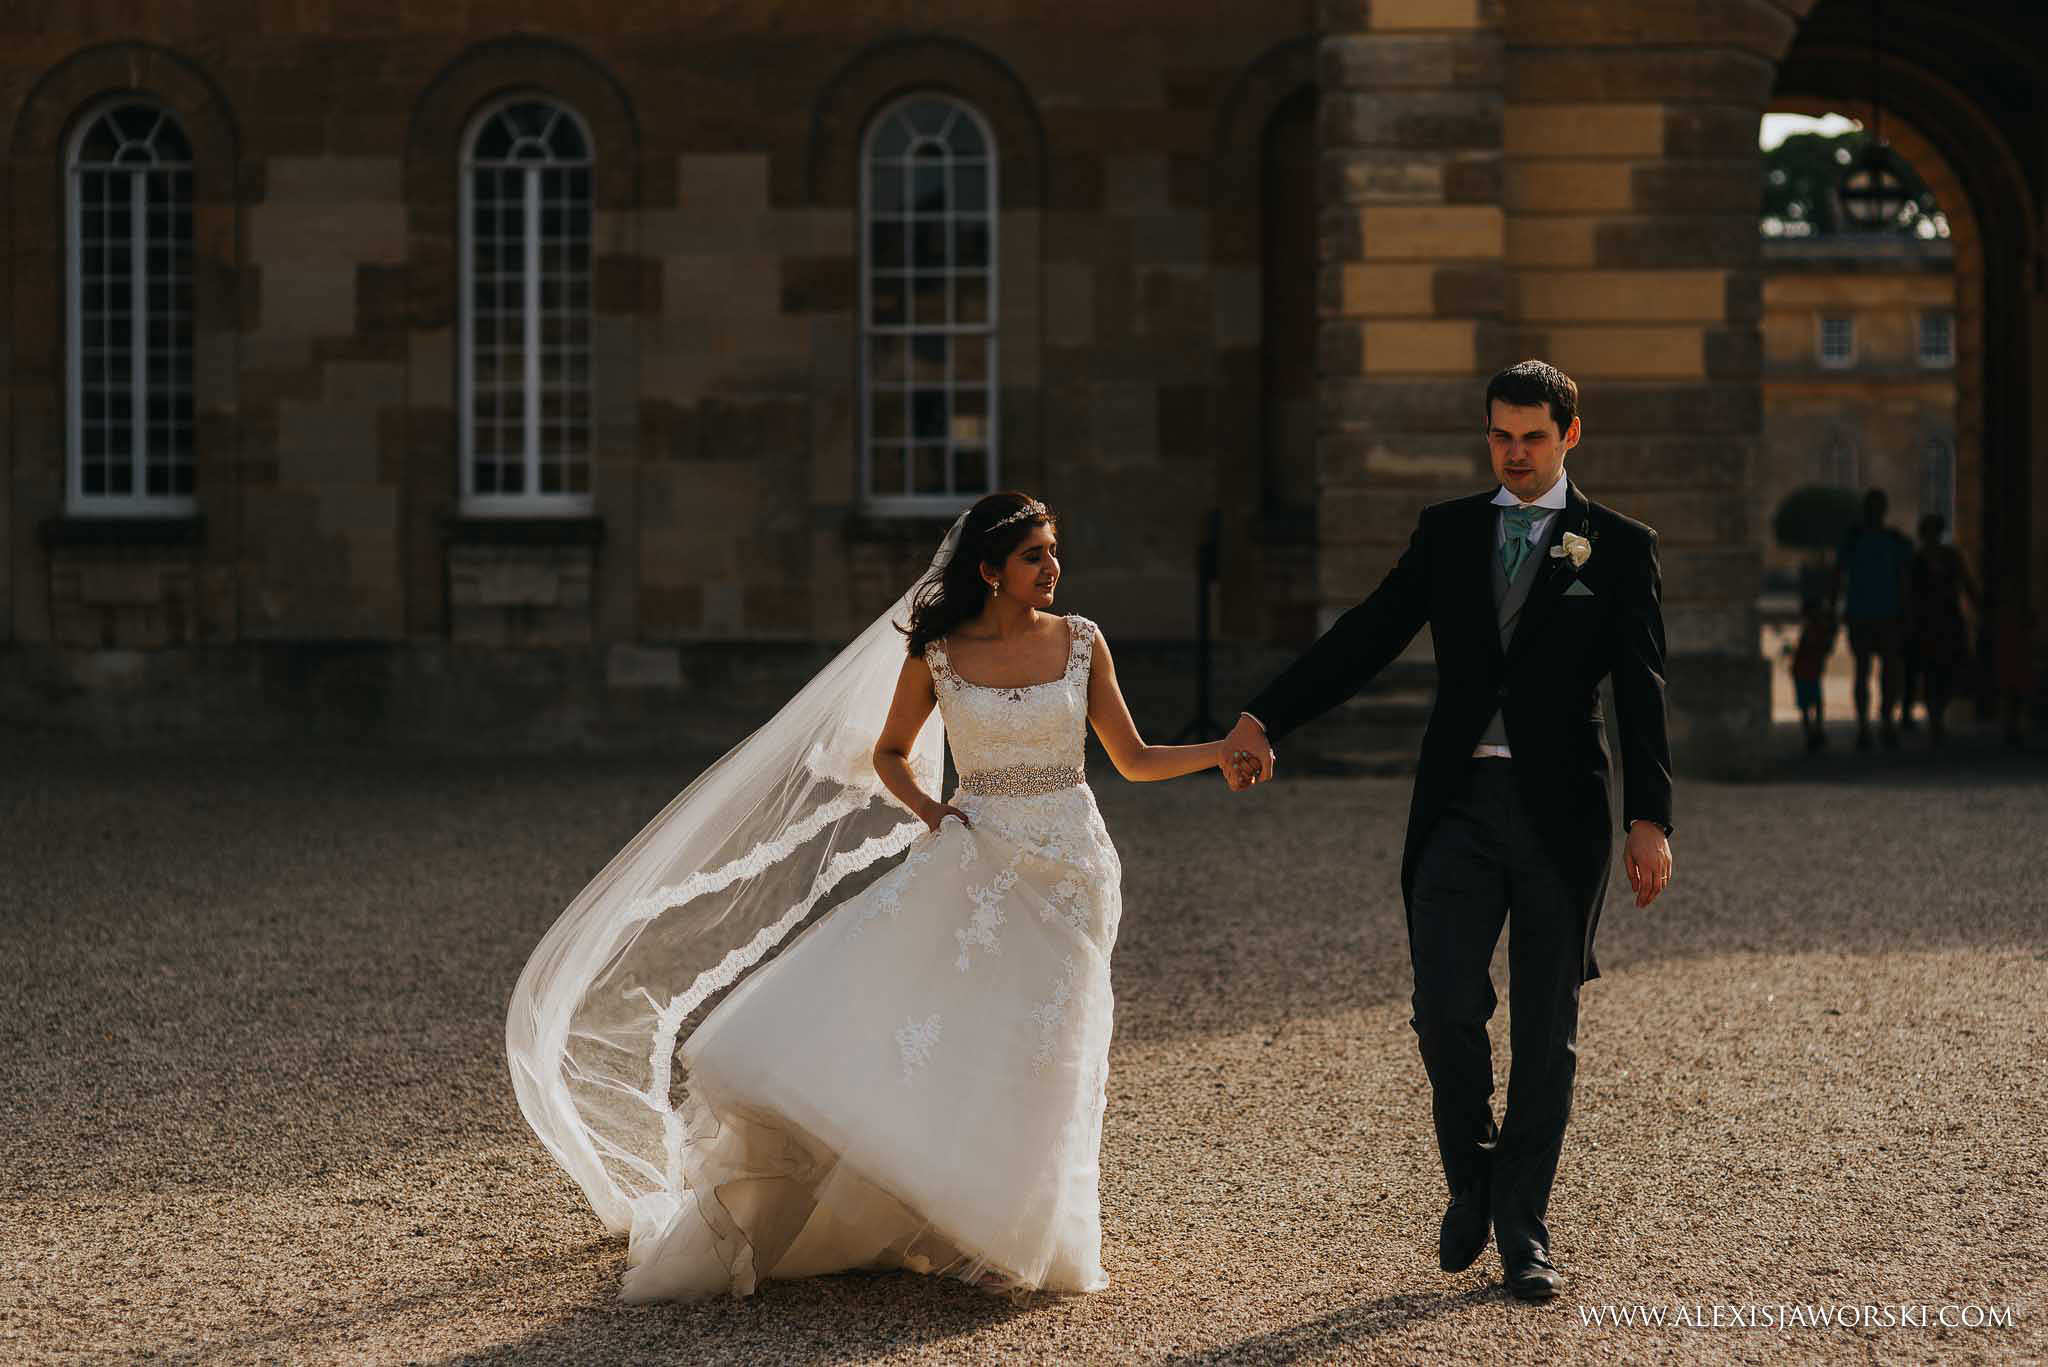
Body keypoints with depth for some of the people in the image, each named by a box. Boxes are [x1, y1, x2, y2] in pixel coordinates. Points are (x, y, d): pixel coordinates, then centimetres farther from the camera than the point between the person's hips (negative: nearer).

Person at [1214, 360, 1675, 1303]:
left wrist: (1650, 819, -11)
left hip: (1560, 813, -1)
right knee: (1446, 1006, -9)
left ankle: (1522, 1230, 13)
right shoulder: (1447, 531, 11)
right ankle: (1472, 1182, 16)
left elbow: (1642, 693, -1)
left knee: (1546, 1030, 4)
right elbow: (1367, 636, 8)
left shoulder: (1619, 546, 4)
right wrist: (1266, 718, -2)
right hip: (1460, 803, 1)